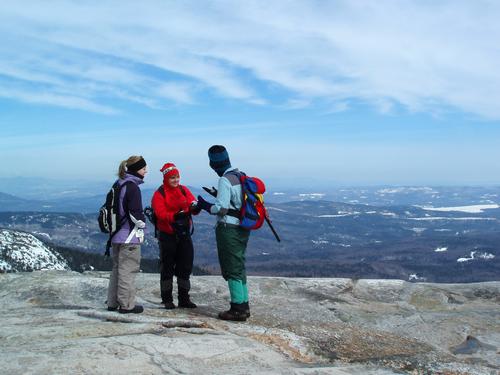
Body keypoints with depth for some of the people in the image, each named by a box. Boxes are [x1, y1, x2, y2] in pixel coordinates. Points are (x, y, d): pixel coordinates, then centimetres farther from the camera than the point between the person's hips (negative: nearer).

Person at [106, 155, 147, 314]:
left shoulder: (119, 185, 11)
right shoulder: (132, 187, -16)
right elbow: (135, 213, -21)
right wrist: (142, 224, -4)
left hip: (117, 235, 9)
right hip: (130, 236, -9)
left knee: (117, 268, 17)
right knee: (128, 270, -1)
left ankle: (112, 302, 24)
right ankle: (126, 305, 6)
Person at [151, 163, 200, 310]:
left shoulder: (184, 190, 6)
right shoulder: (159, 193, -7)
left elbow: (193, 203, -6)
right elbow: (160, 213, -20)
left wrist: (194, 207, -31)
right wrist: (175, 216, -37)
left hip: (184, 233, 4)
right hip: (167, 235, -4)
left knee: (186, 266, 9)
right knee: (167, 267, 5)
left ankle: (184, 298, 22)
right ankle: (167, 299, 17)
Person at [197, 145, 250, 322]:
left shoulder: (225, 180, -16)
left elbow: (221, 209, -19)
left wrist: (204, 205, -3)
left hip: (228, 229, -8)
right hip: (243, 228, 9)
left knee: (232, 269, -1)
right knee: (239, 267, 16)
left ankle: (238, 309, 4)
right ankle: (244, 306, 22)